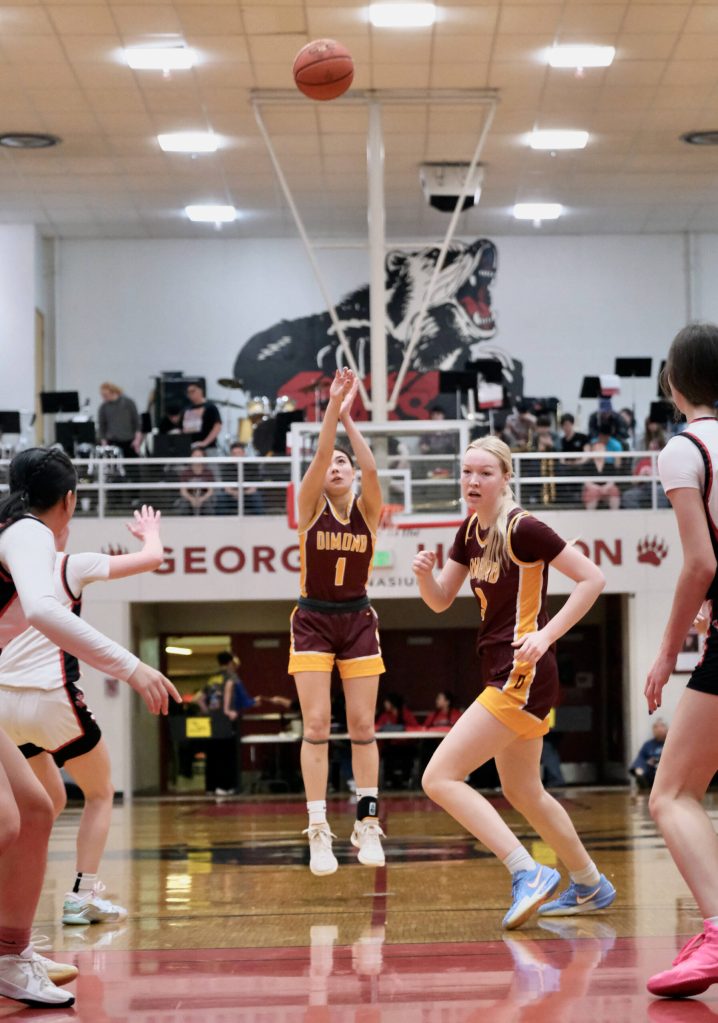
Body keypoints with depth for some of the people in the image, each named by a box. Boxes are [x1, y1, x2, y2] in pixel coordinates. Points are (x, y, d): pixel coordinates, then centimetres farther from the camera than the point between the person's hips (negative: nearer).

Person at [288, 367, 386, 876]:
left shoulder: (368, 511, 0)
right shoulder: (312, 509, -2)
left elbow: (372, 469, -19)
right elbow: (318, 457, -18)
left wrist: (350, 418, -25)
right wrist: (333, 408, -28)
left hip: (358, 621, 1)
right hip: (313, 621, -1)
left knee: (362, 725, 0)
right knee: (317, 724, -7)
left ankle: (368, 825, 6)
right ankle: (319, 832, -7)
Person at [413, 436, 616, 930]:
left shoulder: (522, 528, -14)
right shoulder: (471, 531, 10)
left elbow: (592, 578, -15)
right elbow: (441, 600, 16)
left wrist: (546, 634, -21)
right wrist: (424, 573, -6)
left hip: (523, 676, -10)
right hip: (507, 678, 10)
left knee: (440, 778, -15)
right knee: (524, 794, 21)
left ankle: (528, 873, -17)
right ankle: (590, 885, 36)